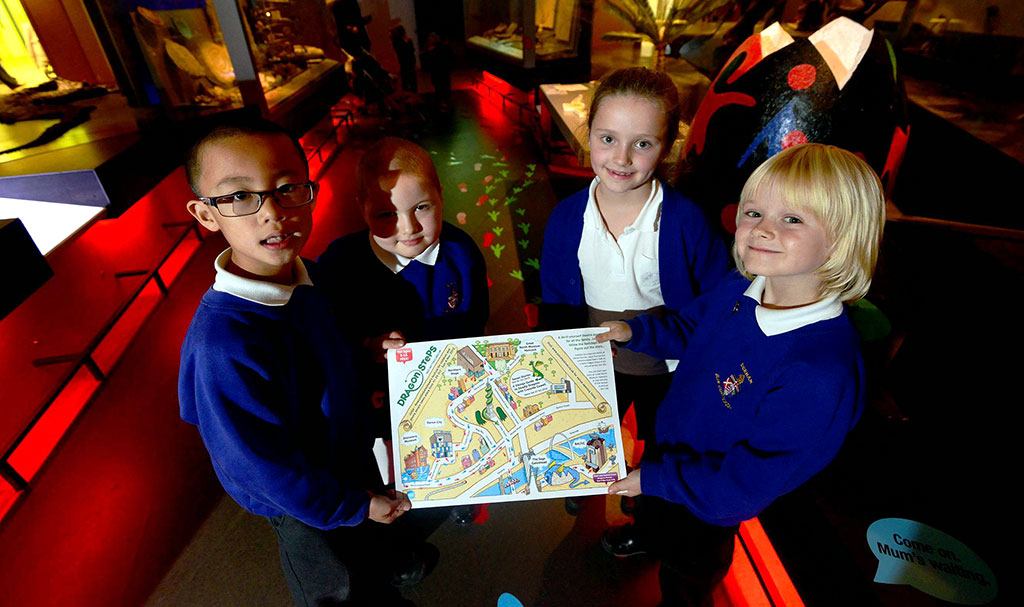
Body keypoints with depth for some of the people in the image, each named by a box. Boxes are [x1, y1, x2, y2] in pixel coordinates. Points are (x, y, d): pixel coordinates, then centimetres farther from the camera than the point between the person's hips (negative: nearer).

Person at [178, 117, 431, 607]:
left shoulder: (307, 275, -15)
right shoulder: (222, 346, -39)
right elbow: (269, 468, -28)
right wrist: (355, 506, -15)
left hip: (353, 446, 6)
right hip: (305, 506, -6)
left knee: (373, 522, 36)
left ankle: (389, 555, 67)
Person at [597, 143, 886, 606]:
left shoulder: (821, 373, -41)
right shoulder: (740, 290, -18)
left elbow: (749, 480, -32)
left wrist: (656, 477, -25)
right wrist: (636, 330, -8)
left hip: (708, 507, -6)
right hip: (668, 441, 6)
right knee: (651, 507, 39)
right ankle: (646, 534, 73)